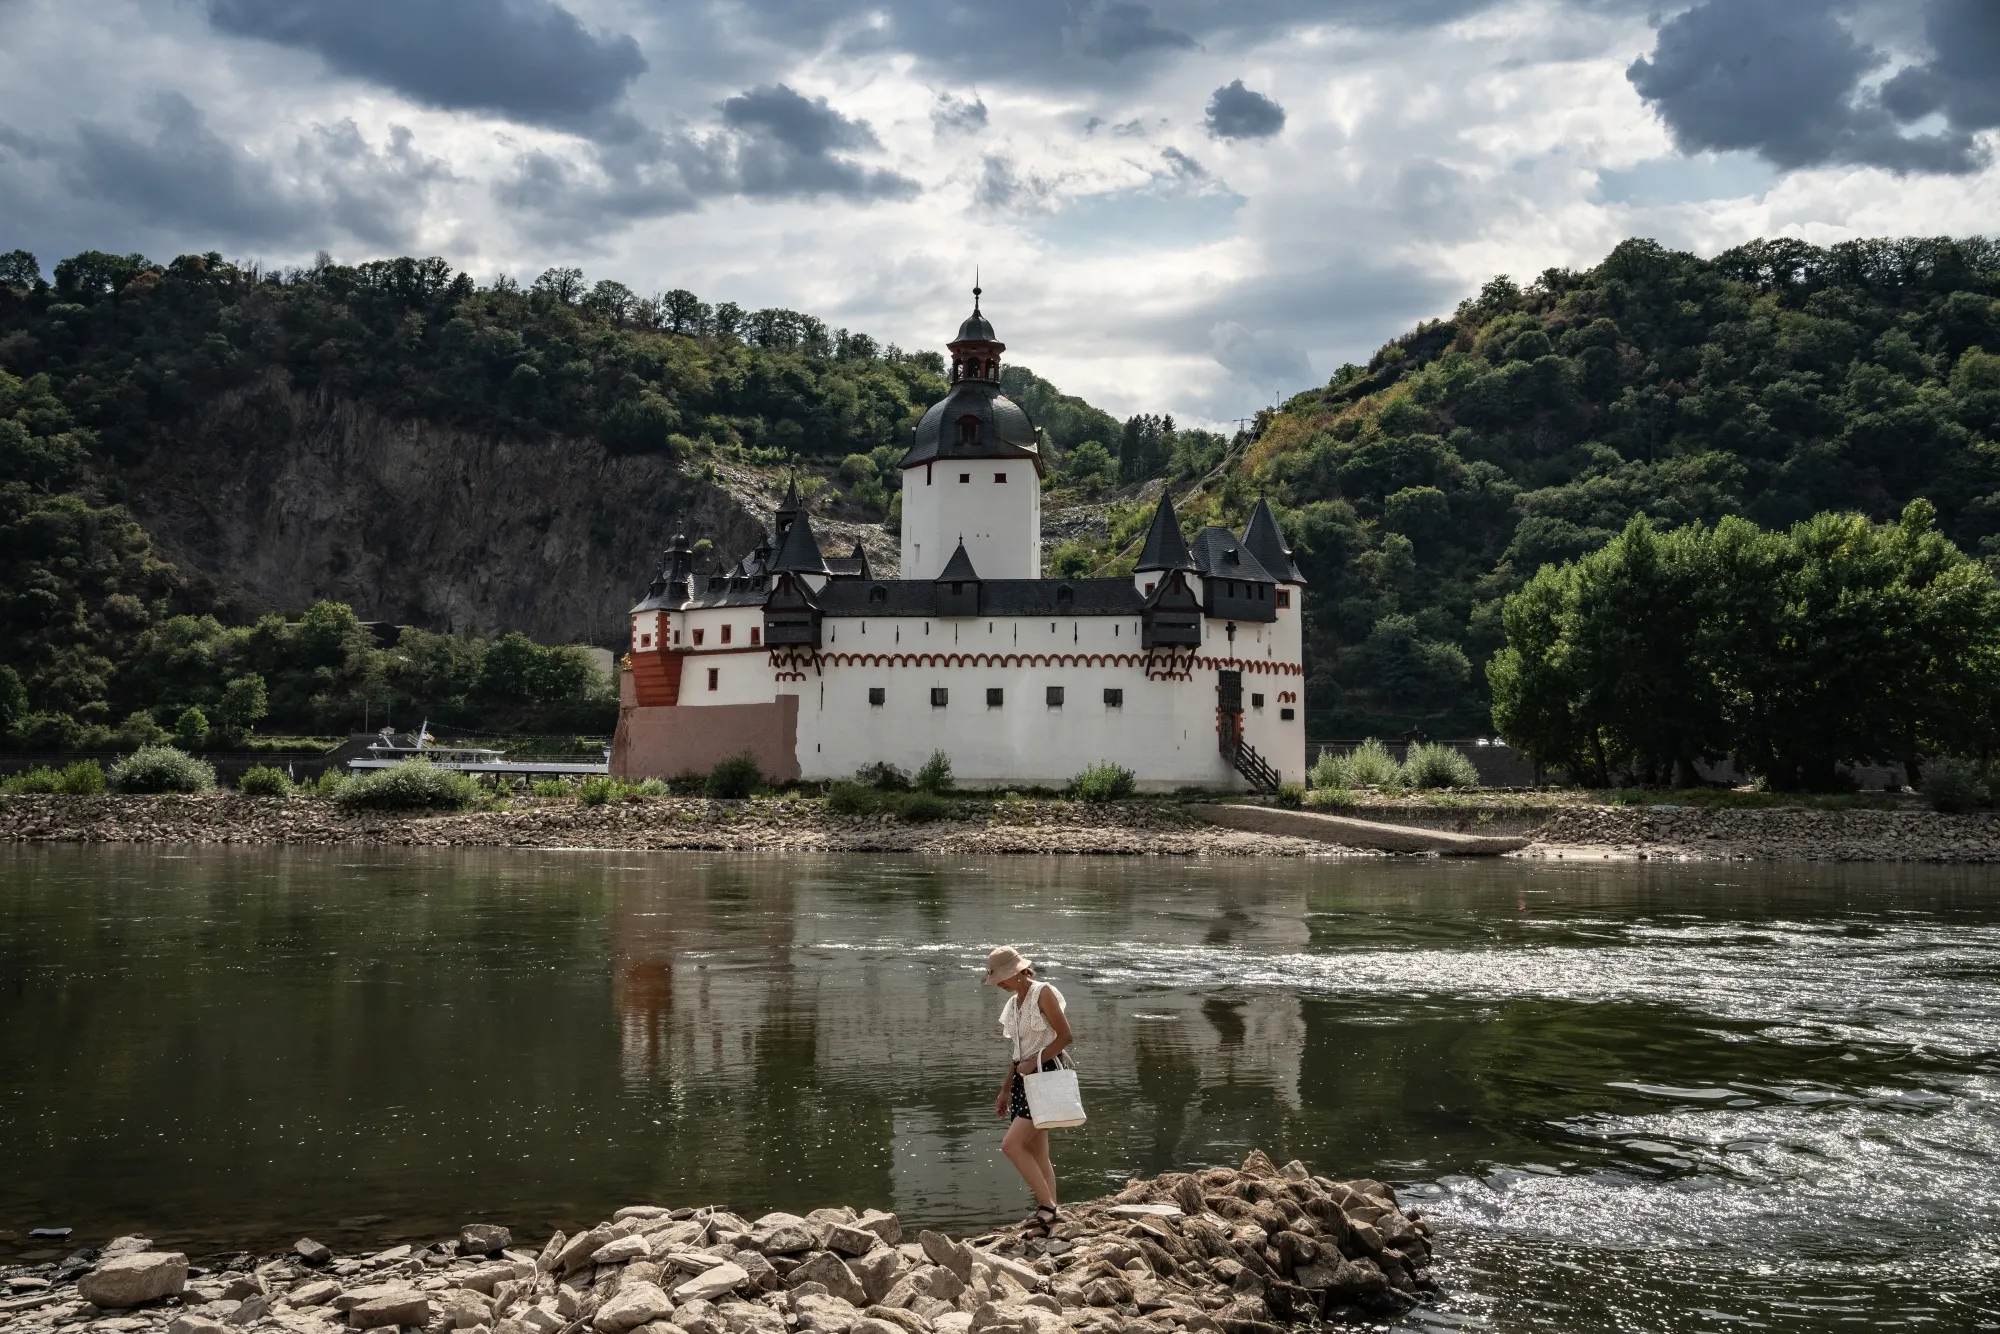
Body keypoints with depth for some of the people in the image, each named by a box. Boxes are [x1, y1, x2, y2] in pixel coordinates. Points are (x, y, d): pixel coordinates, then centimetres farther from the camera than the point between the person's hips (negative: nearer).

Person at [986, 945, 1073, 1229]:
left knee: (1011, 1145, -18)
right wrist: (1005, 1091, 19)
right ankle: (1048, 1216, 6)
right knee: (1037, 1156, 5)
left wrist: (1033, 1062, -17)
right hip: (1025, 1079, 8)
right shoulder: (1014, 1003, 16)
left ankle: (1047, 1206, -15)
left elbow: (1065, 1037, -13)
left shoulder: (1043, 993, -7)